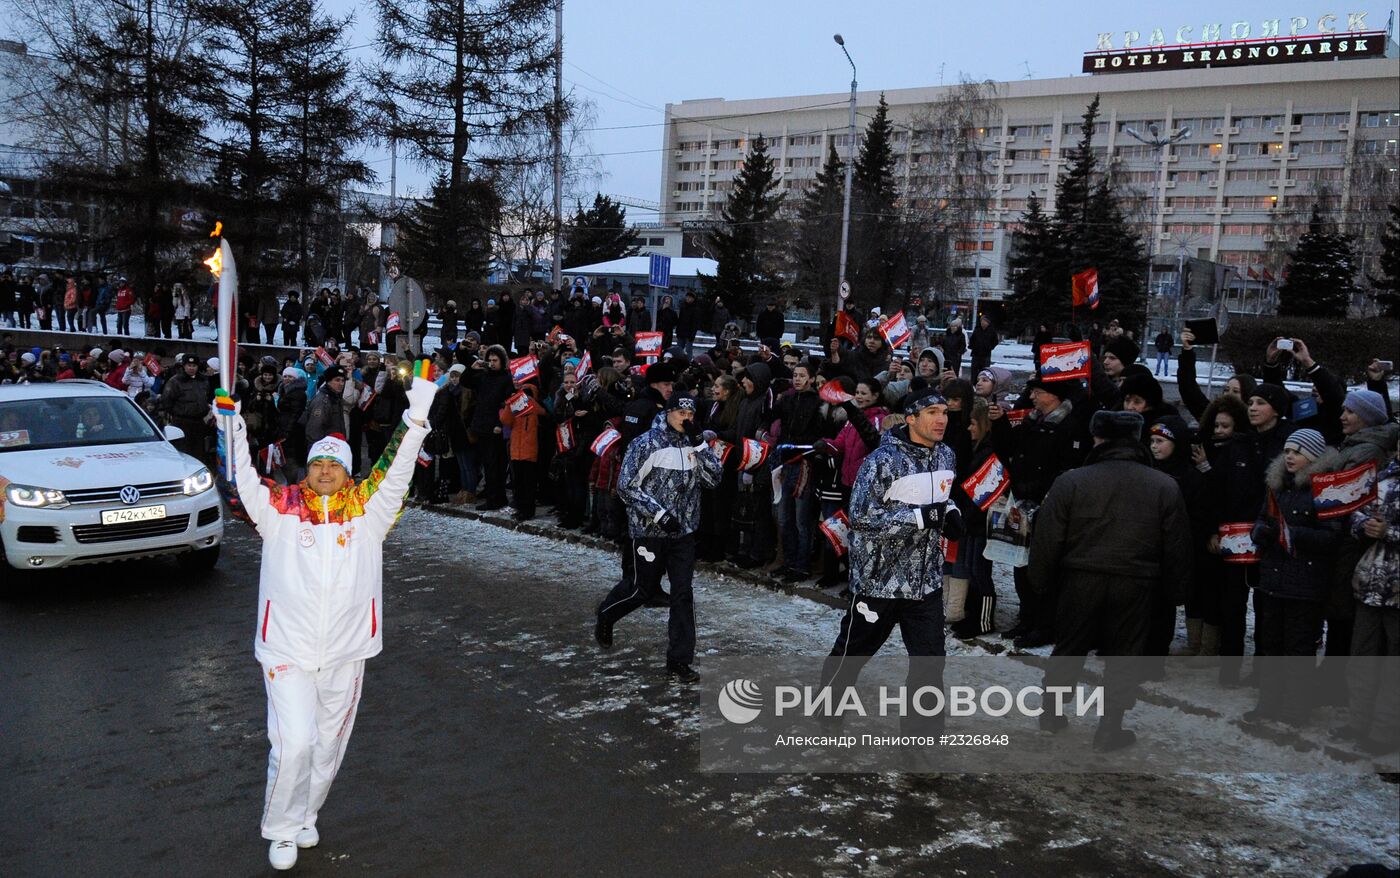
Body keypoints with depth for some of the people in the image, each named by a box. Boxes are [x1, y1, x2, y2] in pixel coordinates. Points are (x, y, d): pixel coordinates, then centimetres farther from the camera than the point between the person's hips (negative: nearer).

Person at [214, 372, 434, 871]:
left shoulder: (367, 509, -2)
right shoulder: (280, 508, -3)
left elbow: (395, 473, -10)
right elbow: (245, 481, -13)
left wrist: (416, 422, -22)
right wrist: (233, 429, -27)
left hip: (345, 651, 2)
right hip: (287, 648, -2)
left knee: (328, 745, 16)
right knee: (293, 743, -8)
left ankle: (305, 818, 40)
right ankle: (280, 830, 17)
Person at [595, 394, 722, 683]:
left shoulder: (693, 443, 5)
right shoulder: (646, 443, -11)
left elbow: (713, 479, -2)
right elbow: (626, 486, -11)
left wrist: (700, 444, -13)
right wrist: (659, 513, -18)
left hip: (684, 531, 4)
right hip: (649, 531, -4)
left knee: (683, 593, 1)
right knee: (645, 589, 9)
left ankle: (679, 660, 9)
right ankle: (605, 617, 39)